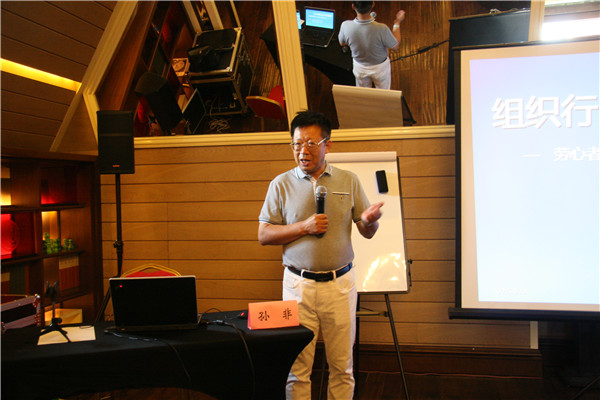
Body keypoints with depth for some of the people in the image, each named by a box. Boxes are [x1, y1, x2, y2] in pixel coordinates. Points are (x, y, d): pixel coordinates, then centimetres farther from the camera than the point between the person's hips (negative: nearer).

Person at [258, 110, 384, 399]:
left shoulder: (349, 181, 6)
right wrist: (305, 227, -13)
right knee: (297, 367, 4)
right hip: (298, 284, -1)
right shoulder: (281, 184, 3)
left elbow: (367, 232, 7)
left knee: (342, 367, 9)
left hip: (340, 283, 1)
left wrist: (369, 220, -17)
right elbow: (264, 235, 0)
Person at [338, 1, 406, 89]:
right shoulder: (381, 29, -38)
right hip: (380, 67, -2)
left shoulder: (345, 26, -32)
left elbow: (342, 43, -6)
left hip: (359, 67, 2)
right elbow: (396, 46, -17)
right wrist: (397, 23, -5)